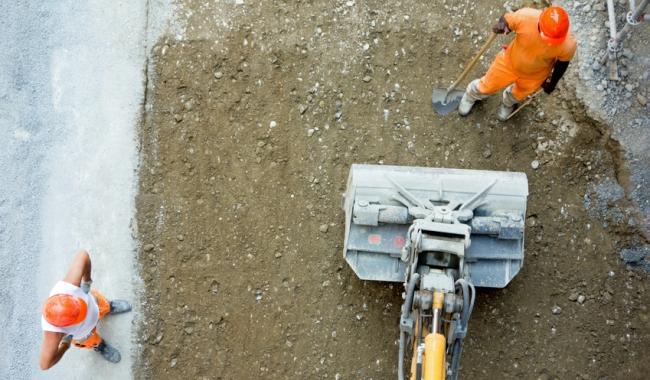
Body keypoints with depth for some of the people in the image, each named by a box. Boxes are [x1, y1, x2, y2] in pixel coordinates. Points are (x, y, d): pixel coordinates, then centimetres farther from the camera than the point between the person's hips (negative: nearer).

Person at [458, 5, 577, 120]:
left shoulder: (568, 44, -35)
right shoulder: (525, 17, -38)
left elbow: (563, 62, -13)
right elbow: (506, 19, -16)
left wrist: (553, 83, 2)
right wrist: (501, 25, -40)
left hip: (535, 75, 1)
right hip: (510, 60, 0)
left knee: (519, 94, 29)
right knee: (487, 86, 22)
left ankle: (508, 103, 67)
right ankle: (471, 95, 58)